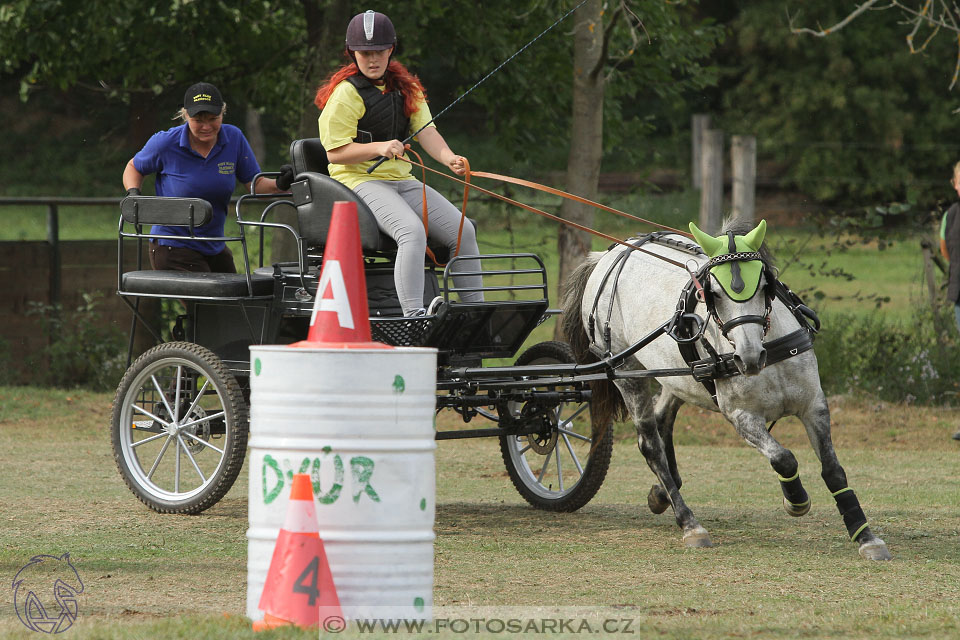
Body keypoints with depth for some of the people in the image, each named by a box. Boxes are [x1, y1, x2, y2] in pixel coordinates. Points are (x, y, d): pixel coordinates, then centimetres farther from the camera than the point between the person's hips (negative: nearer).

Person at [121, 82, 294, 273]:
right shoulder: (166, 143, -10)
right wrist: (133, 193, -12)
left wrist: (279, 185, -17)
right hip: (173, 248, -5)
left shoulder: (234, 139, -2)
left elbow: (255, 184, 3)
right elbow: (134, 168, 8)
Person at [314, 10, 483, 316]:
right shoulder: (345, 94, -6)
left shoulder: (405, 88, 15)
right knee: (413, 230, -34)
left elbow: (426, 132, 2)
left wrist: (449, 158, -19)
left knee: (462, 230, -6)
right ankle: (414, 317, -43)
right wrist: (378, 148, -24)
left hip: (402, 180, 7)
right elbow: (334, 152, -10)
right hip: (359, 180, -7)